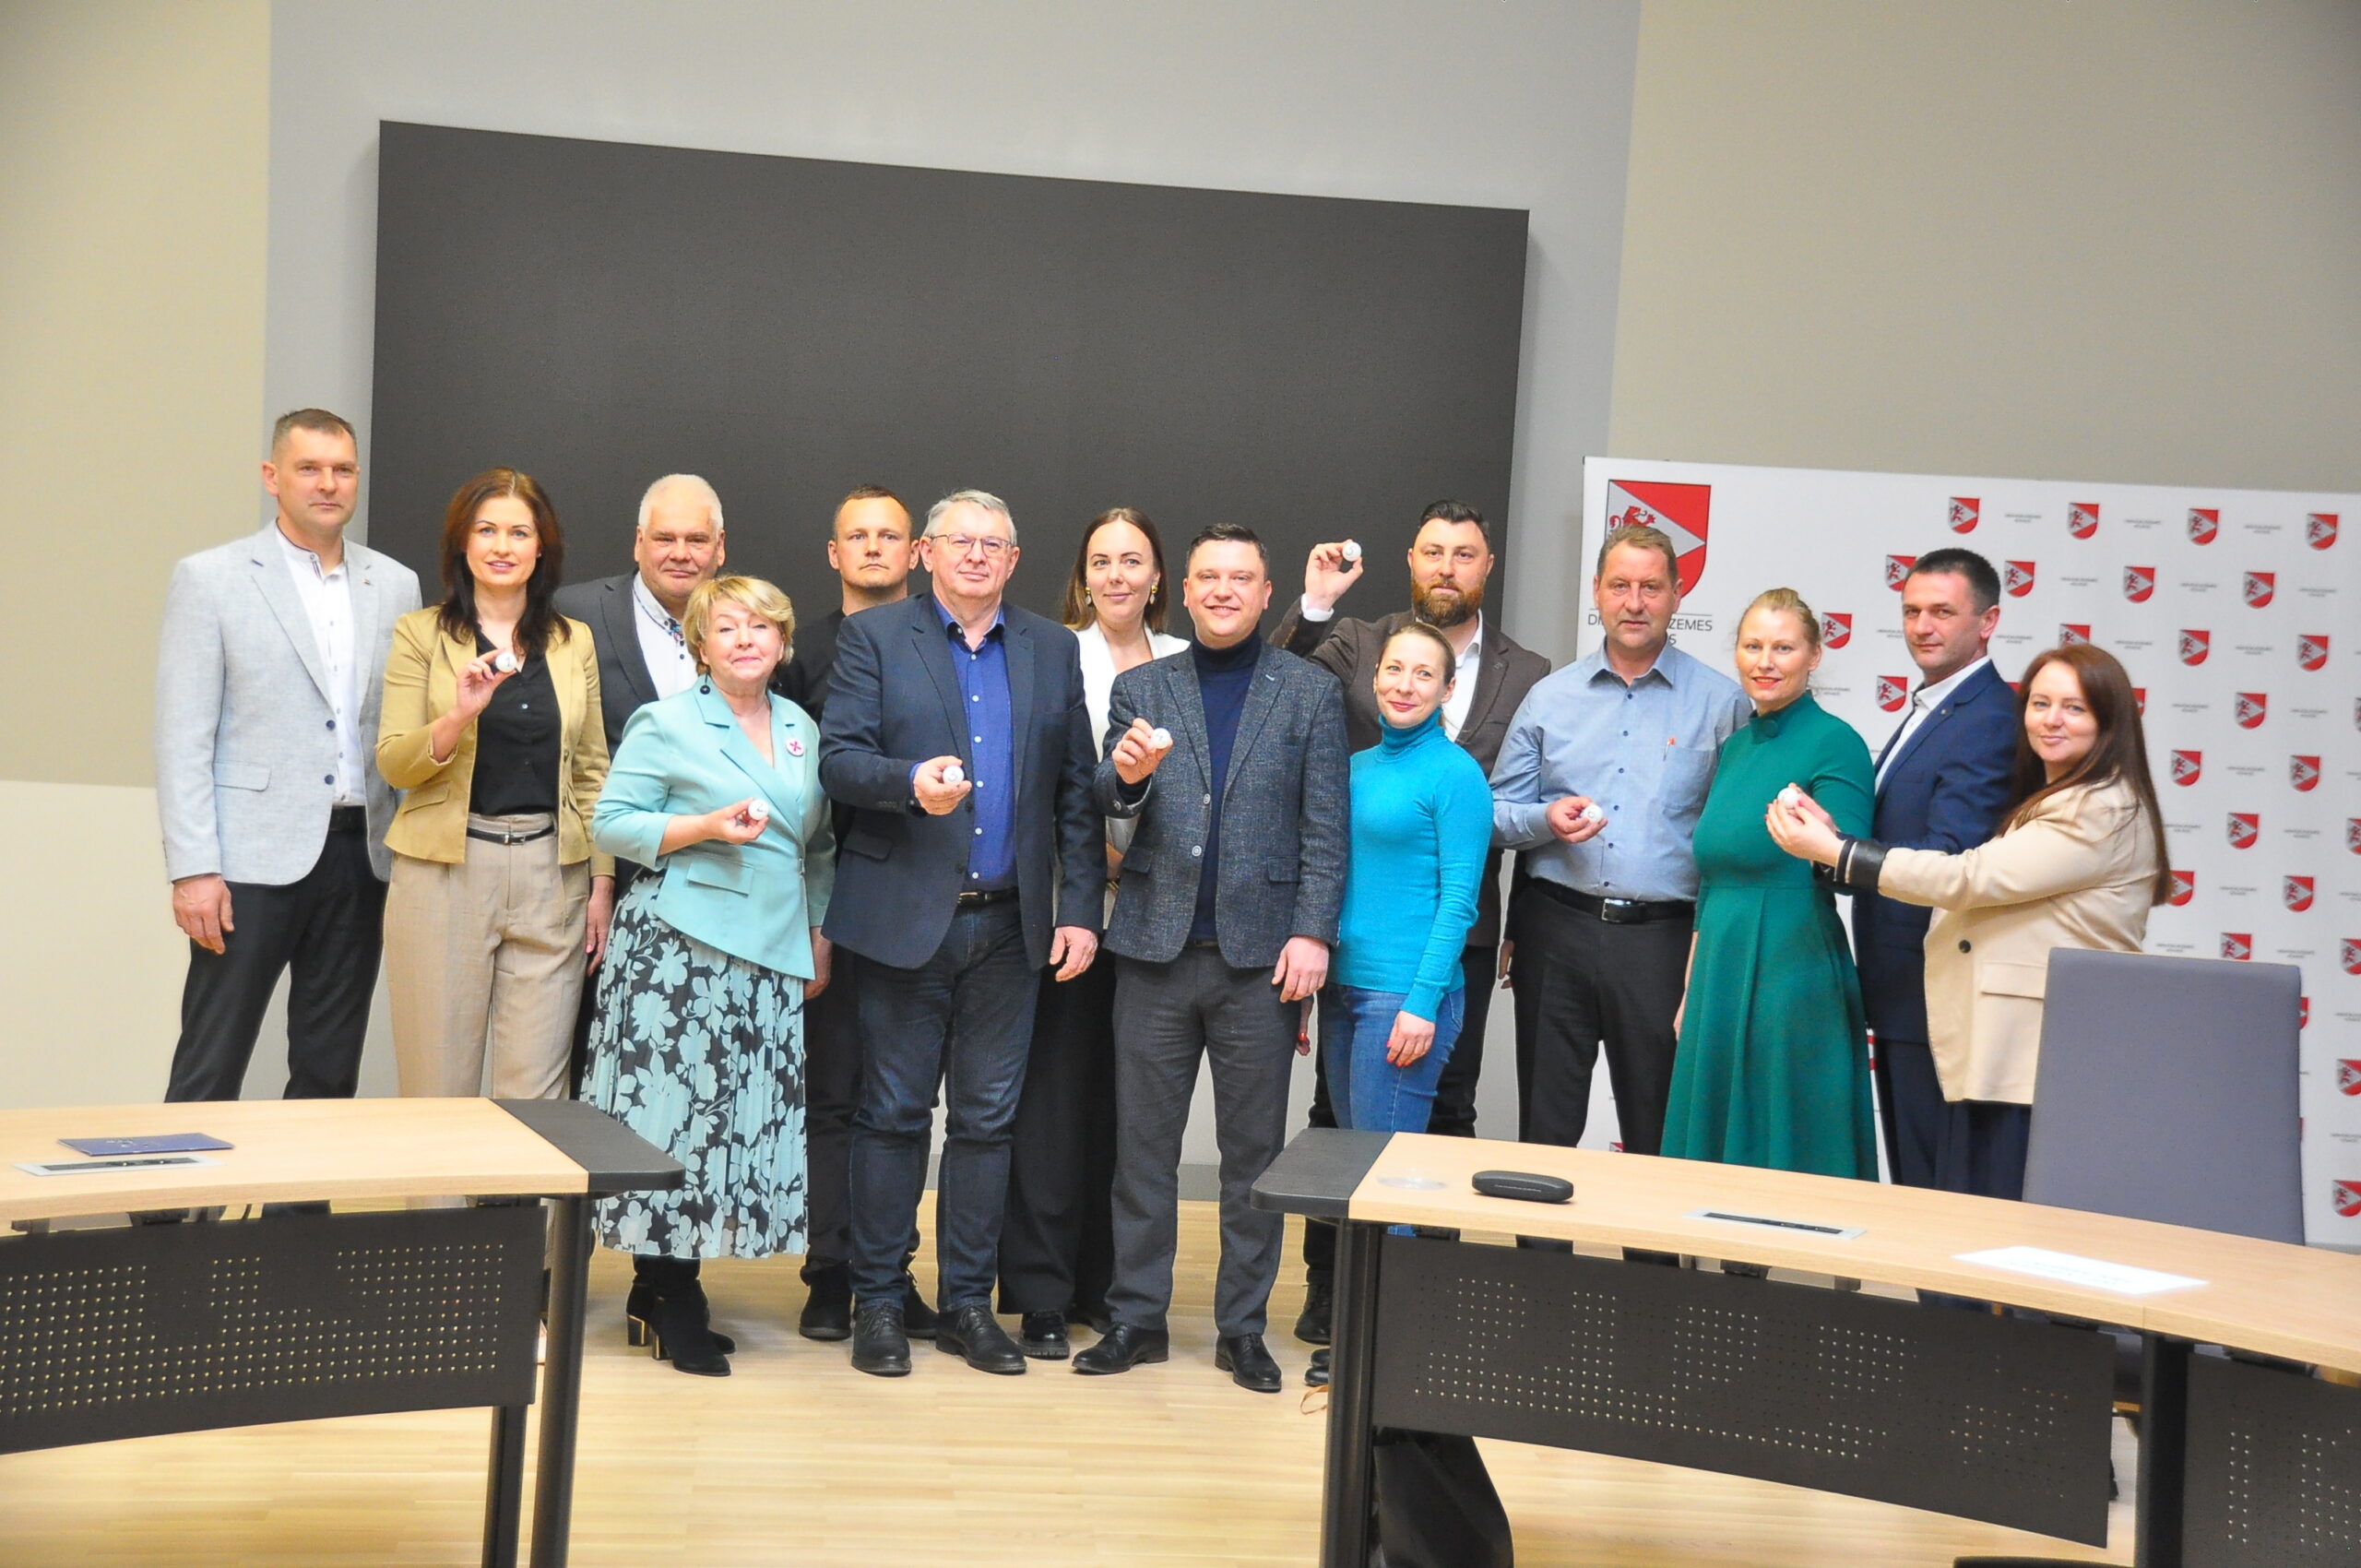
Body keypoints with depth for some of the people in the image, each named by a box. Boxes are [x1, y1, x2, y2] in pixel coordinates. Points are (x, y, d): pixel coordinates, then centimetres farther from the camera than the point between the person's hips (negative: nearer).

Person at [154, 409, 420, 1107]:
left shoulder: (395, 585, 10)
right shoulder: (209, 578, 0)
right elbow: (182, 736, -5)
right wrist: (193, 868, -12)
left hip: (362, 857, 4)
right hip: (254, 859, -4)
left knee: (330, 1074, 10)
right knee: (208, 1074, 0)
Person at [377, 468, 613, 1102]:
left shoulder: (574, 642, 11)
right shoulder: (421, 634, 4)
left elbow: (592, 770, 13)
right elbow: (392, 763, -3)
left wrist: (602, 882, 6)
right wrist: (459, 717, -21)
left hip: (550, 876, 2)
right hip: (446, 873, -2)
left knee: (535, 1093, 1)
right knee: (439, 1086, 2)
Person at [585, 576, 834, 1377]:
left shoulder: (803, 731, 15)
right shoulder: (666, 724, -1)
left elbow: (820, 846, 21)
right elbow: (612, 823, -5)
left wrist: (820, 938, 15)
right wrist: (708, 827, -16)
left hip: (772, 956, 6)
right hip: (678, 946, -5)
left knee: (748, 1116, 3)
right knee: (672, 1109, -7)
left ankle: (667, 1293, 13)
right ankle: (666, 1299, 4)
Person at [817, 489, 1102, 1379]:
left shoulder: (1052, 649, 11)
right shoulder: (873, 637, 3)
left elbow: (1076, 790, 9)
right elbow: (838, 759, -6)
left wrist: (1080, 908, 2)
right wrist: (912, 782, -26)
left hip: (1010, 923, 3)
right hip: (905, 917, -3)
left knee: (988, 1120, 7)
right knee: (893, 1114, 4)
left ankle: (967, 1303, 17)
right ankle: (877, 1301, 14)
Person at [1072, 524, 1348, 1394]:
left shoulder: (1311, 693, 5)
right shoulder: (1140, 687, 10)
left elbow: (1325, 827, 1)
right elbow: (1109, 802, 0)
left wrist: (1312, 932, -8)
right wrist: (1126, 774, -24)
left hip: (1260, 950, -1)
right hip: (1156, 945, 1)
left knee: (1254, 1148, 6)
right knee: (1142, 1142, 6)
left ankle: (1243, 1327, 17)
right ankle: (1137, 1317, 17)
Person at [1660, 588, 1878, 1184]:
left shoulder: (1834, 742, -8)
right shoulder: (1734, 747, 14)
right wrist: (1692, 991, 19)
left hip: (1792, 976, -7)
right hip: (1719, 977, 7)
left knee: (1787, 1159, 0)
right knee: (1714, 1148, 12)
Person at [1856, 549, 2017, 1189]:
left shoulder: (1989, 722, -16)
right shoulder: (1927, 709, 16)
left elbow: (1946, 859, -24)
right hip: (1899, 992, 10)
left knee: (1938, 1186, -3)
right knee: (1909, 1182, 16)